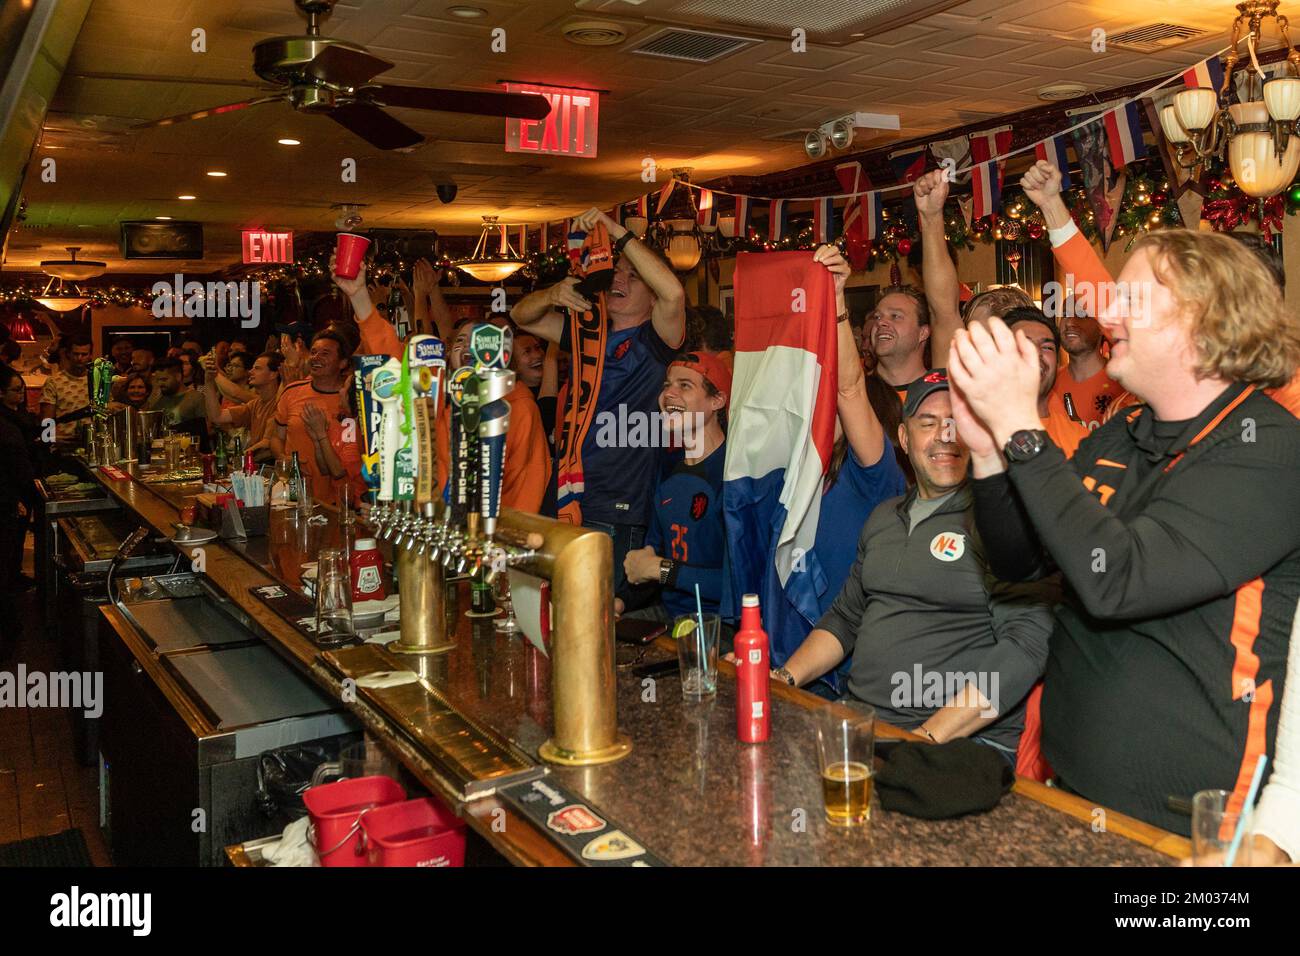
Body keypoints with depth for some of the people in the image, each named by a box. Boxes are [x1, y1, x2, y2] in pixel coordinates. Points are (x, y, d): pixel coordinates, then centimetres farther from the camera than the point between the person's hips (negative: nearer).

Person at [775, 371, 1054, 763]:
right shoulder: (884, 517, 18)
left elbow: (1026, 643, -16)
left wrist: (930, 735, -21)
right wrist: (783, 678, 8)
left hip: (967, 742, -6)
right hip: (858, 725, 6)